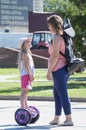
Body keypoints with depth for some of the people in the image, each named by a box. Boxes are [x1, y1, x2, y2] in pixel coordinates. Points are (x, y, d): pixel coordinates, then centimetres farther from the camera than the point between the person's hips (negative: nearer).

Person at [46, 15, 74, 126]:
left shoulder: (56, 38, -14)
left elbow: (55, 55, -20)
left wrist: (49, 71, -17)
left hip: (58, 69, -10)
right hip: (64, 68, 10)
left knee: (63, 94, -7)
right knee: (57, 94, 17)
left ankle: (69, 119, -6)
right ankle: (56, 118, 23)